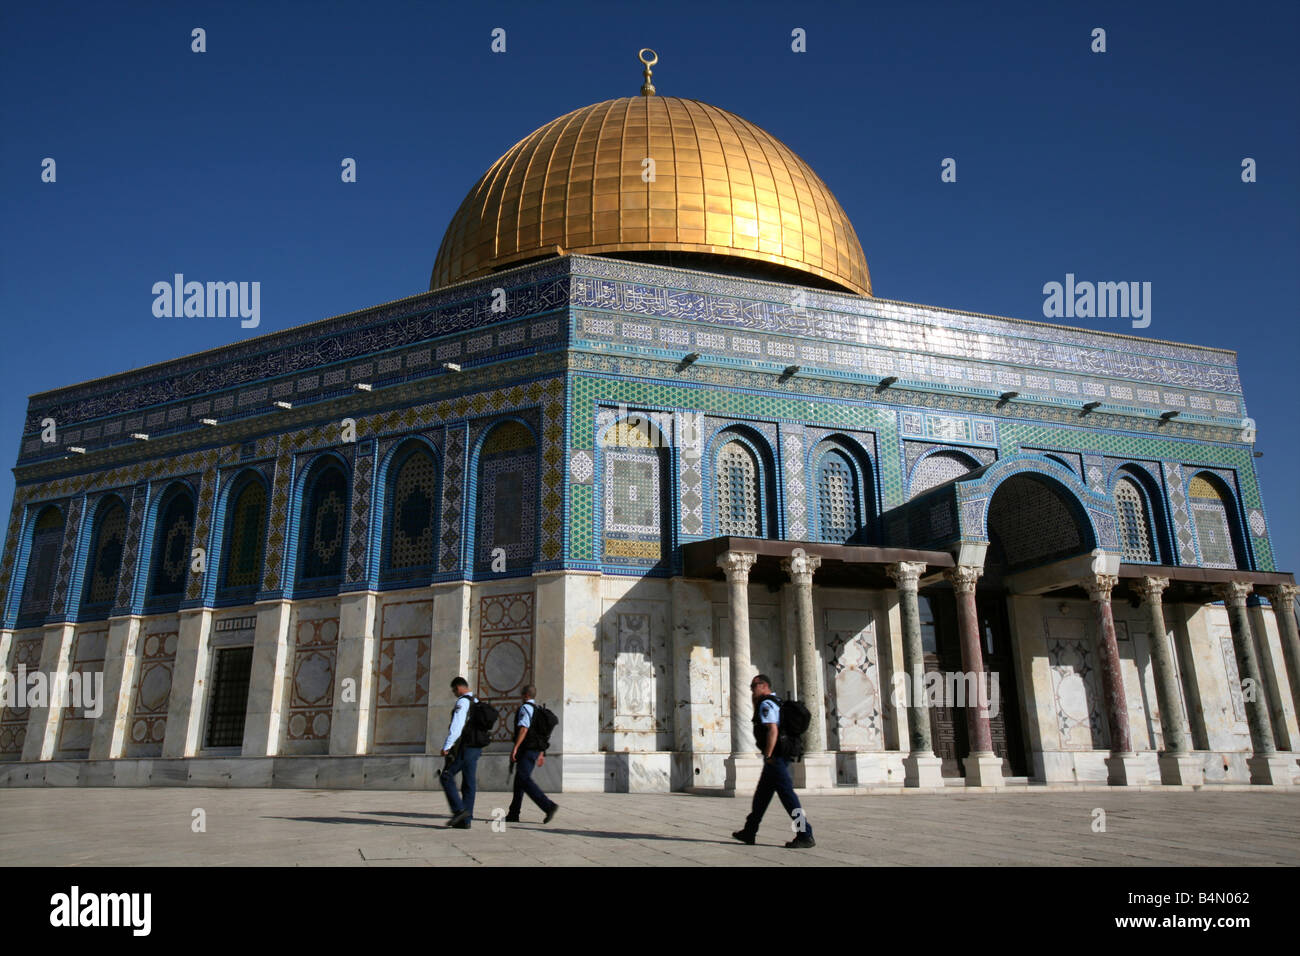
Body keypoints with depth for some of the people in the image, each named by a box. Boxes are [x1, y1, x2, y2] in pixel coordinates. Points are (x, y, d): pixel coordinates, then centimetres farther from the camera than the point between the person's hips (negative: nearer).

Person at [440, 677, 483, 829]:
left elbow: (456, 726, -20)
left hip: (464, 746, -9)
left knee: (447, 777, -1)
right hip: (476, 747, 9)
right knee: (469, 783, 7)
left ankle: (459, 810, -12)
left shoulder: (462, 702, -11)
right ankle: (465, 820, 7)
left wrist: (446, 747, -18)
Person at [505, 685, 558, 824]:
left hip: (526, 750, -10)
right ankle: (513, 815, 17)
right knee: (519, 780, 14)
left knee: (525, 780, -14)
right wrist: (541, 754, 24)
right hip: (536, 750, 10)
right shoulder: (539, 710, 20)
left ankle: (548, 806, -25)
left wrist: (515, 748, -24)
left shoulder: (525, 708, -8)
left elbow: (523, 728, -22)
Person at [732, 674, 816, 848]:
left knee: (787, 794, -9)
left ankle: (805, 835, -9)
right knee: (761, 795, 17)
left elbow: (773, 730, -24)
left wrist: (768, 756, -21)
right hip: (782, 756, 11)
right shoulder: (776, 702, 18)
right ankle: (749, 832, 26)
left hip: (775, 757, -11)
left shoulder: (766, 704, -13)